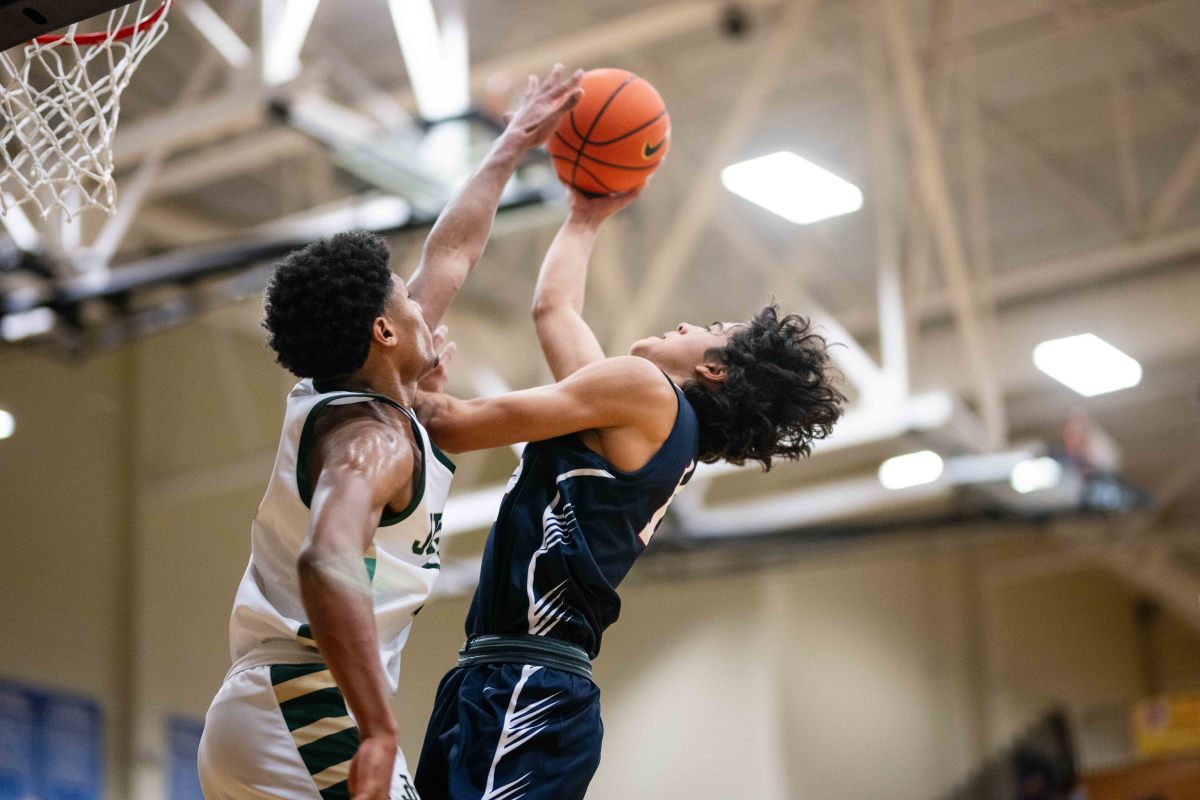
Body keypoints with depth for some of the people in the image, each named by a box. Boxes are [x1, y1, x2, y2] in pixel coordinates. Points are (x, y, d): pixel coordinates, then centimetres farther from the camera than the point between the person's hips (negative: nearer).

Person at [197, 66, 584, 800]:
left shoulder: (331, 400, 16)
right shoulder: (375, 435, -11)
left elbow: (451, 255, 29)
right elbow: (329, 564, -32)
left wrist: (516, 144, 40)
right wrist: (380, 735, -40)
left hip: (249, 718, 10)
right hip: (313, 719, -10)